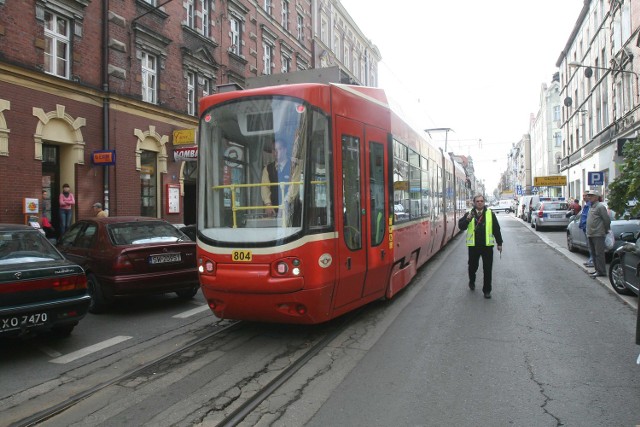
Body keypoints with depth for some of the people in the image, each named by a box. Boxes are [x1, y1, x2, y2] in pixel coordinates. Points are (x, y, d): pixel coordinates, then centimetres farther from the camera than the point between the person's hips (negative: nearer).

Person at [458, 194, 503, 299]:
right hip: (473, 246, 0)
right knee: (473, 266, 14)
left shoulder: (490, 214, 3)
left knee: (487, 269, 2)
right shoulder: (469, 214, 2)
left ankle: (487, 290, 14)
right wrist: (468, 219, -25)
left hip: (487, 245, 0)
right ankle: (472, 282, 42)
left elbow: (496, 229, 7)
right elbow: (461, 226, -7)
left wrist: (499, 243, 7)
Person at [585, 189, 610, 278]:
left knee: (599, 254, -6)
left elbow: (607, 220, -11)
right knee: (594, 253, 14)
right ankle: (597, 270, 22)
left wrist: (606, 230, -1)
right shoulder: (591, 207, 17)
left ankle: (601, 271, -2)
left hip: (598, 235, -10)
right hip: (591, 234, 10)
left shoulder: (600, 206, -11)